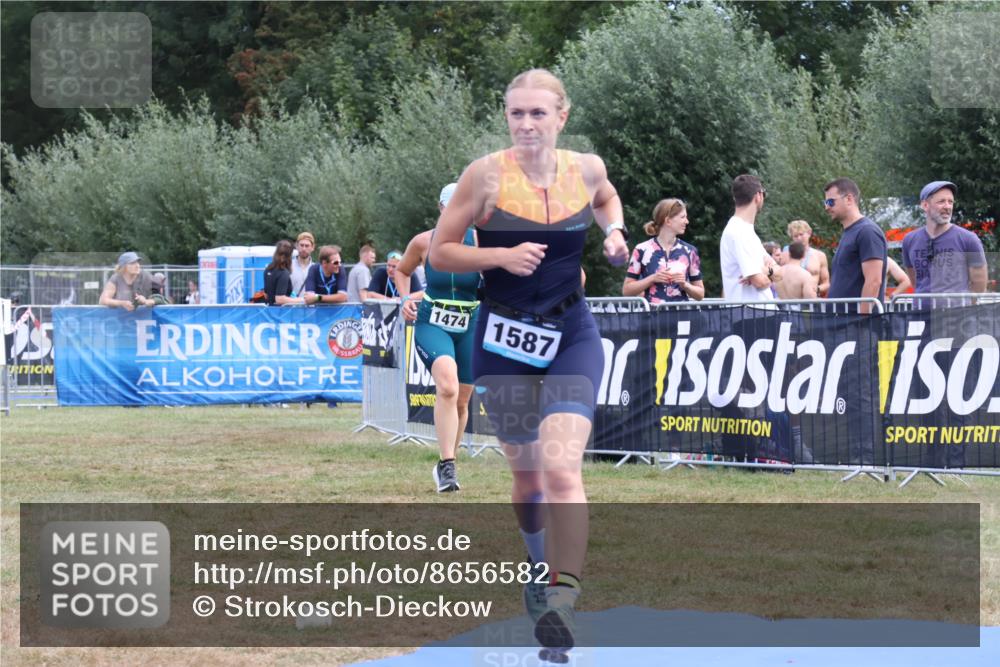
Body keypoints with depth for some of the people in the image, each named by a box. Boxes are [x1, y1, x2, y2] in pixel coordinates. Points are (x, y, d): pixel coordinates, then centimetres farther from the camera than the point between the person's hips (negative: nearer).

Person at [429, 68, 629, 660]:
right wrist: (501, 256, -20)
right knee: (527, 473, 12)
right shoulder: (488, 174, -10)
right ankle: (542, 564, 42)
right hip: (505, 339, 0)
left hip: (572, 337, 0)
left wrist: (614, 231, 4)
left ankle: (562, 605, -25)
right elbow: (440, 252, -5)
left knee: (561, 466, -19)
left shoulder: (586, 168, -1)